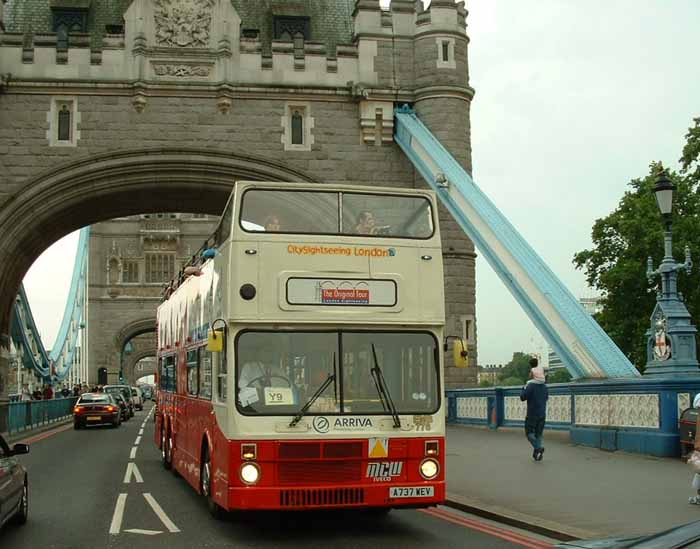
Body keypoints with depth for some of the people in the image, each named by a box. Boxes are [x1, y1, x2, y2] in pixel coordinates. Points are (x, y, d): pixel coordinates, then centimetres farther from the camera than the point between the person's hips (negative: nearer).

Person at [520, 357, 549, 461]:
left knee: (529, 432, 2)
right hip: (542, 413, 6)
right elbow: (546, 397, 20)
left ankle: (538, 447, -19)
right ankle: (537, 453, 7)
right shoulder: (544, 385, 7)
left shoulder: (530, 385, -15)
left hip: (532, 413, -6)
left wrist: (524, 388, 1)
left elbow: (523, 397, -14)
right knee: (538, 433, 12)